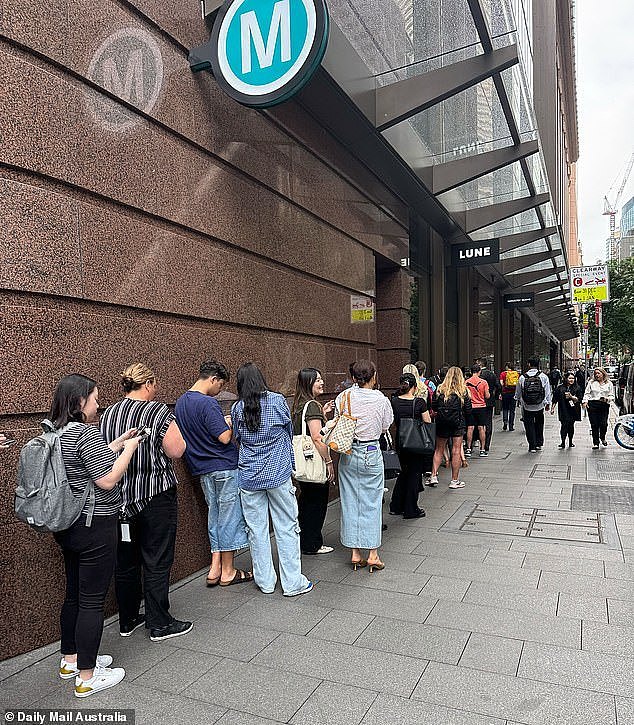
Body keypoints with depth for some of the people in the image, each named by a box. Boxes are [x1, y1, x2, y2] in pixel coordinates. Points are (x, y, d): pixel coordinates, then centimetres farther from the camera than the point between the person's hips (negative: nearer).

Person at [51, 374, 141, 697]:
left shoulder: (56, 433, 8)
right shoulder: (86, 433, -21)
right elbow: (107, 480, -22)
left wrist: (118, 443, 13)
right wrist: (129, 449, -11)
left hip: (68, 525, 10)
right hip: (94, 528, -9)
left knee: (74, 594, 21)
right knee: (92, 601, 2)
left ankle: (70, 659, 36)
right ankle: (87, 677, 14)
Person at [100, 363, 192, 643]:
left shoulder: (107, 414, 4)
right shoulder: (158, 411, -15)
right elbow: (176, 451, -14)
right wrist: (175, 430, 1)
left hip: (120, 498, 6)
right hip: (155, 496, -6)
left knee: (125, 561, 17)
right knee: (157, 561, 5)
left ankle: (127, 620, 30)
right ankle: (159, 624, 15)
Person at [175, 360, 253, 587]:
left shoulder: (181, 402, 9)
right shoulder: (208, 403, -19)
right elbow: (225, 438, -20)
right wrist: (233, 424, -2)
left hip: (203, 469, 8)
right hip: (225, 467, -8)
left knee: (214, 514, 16)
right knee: (230, 516, 3)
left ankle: (215, 568, 18)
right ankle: (228, 572, 13)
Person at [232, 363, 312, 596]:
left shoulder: (237, 408, -3)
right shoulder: (278, 400, -8)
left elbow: (238, 440, 10)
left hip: (249, 478, 2)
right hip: (278, 474, -2)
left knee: (256, 529, 11)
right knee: (286, 527, 6)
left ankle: (265, 581, 21)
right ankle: (292, 582, 12)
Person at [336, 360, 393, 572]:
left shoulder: (342, 397, -7)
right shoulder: (381, 399, -11)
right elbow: (385, 426, 2)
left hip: (348, 454, 2)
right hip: (371, 454, -2)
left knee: (350, 502, 11)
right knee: (372, 503, 9)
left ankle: (355, 553, 17)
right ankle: (373, 554, 14)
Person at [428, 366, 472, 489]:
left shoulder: (440, 389, -4)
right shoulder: (463, 391, -6)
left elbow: (433, 406, -1)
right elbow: (468, 410, -5)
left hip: (441, 423, 2)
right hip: (458, 424, -1)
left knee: (439, 450, 14)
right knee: (456, 451, 5)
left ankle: (433, 476, 9)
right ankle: (454, 480, 10)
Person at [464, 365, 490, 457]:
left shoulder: (466, 382, -3)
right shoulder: (483, 382, -7)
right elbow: (487, 396, -5)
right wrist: (489, 394, 16)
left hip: (470, 407, 1)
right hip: (481, 407, -1)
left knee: (470, 428, 4)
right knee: (481, 428, 3)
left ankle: (468, 449, 5)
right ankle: (482, 450, 7)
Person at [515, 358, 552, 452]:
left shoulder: (522, 377, -7)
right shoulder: (543, 376, -7)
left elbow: (518, 393, 5)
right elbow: (548, 392, 0)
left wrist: (518, 400, 25)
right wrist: (548, 403, 13)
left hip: (527, 407, -1)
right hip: (540, 406, 1)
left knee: (529, 426, 7)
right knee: (539, 424, 19)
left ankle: (532, 446, 8)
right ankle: (539, 444, 25)